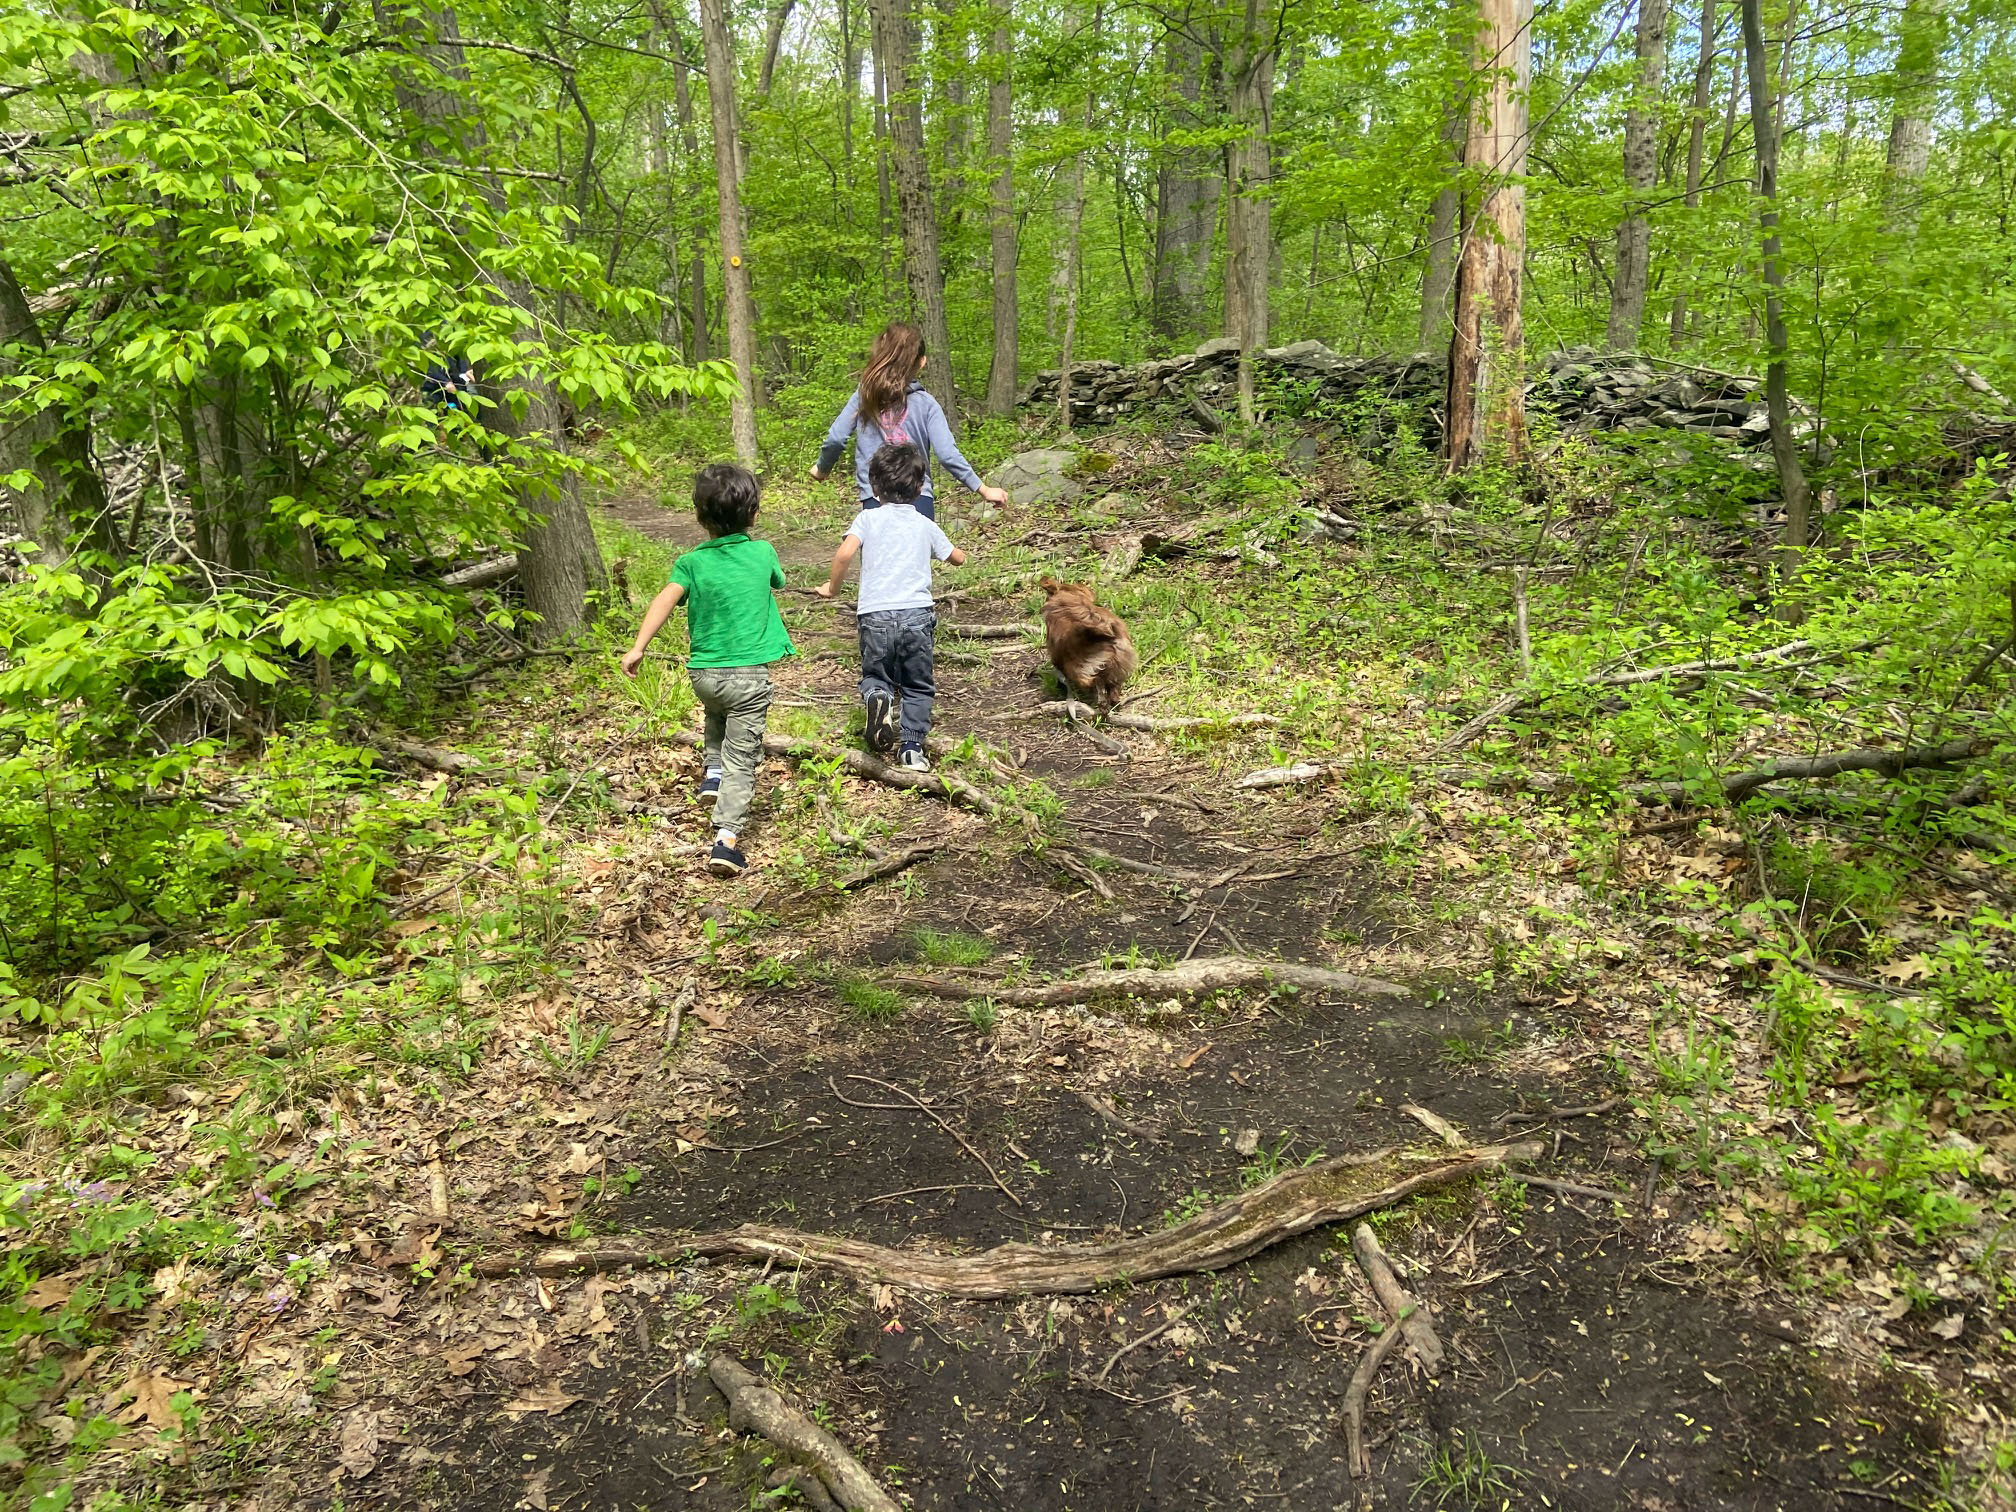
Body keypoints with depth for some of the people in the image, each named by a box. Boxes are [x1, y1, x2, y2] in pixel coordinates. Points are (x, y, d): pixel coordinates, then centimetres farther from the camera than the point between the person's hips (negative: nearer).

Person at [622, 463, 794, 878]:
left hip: (703, 672, 2)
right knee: (741, 759, 1)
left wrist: (638, 647, -23)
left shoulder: (691, 563, -1)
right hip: (749, 674, -2)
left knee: (717, 715, 38)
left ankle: (712, 771, 25)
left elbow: (665, 599, -17)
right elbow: (779, 580, 24)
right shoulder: (763, 553, 2)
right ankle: (726, 839, -10)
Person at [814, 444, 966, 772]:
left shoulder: (868, 518, 6)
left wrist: (831, 588, 5)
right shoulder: (926, 525, 13)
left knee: (874, 676, 18)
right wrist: (946, 548, 49)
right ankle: (912, 747, 5)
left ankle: (876, 696, -16)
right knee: (917, 686, 15)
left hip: (875, 614, -1)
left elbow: (845, 552, -11)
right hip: (916, 613, 1)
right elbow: (959, 559, 27)